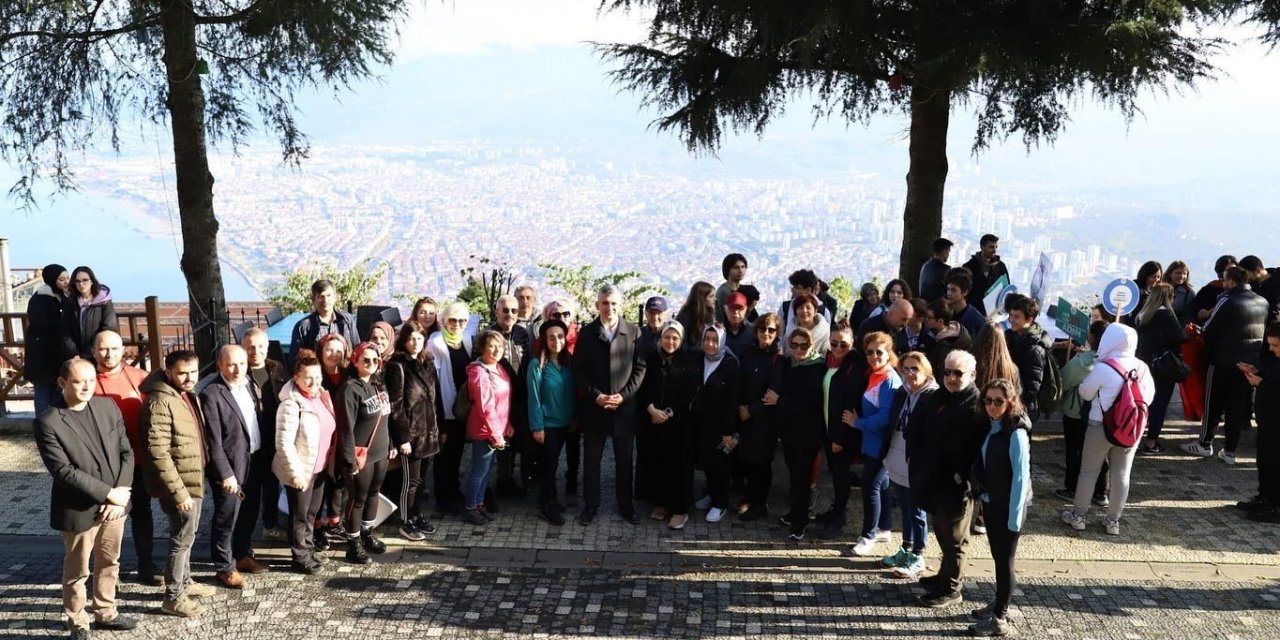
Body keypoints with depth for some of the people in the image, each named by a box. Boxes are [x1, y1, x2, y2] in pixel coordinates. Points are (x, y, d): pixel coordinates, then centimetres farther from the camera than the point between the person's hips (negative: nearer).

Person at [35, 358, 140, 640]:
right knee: (77, 571, 11)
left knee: (109, 562, 19)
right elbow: (63, 471, -20)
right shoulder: (48, 422, -15)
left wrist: (120, 493, -10)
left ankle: (105, 613, 37)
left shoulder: (108, 406, 0)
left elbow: (126, 452, 1)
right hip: (80, 509, -5)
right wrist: (108, 493, -20)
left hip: (115, 503, 5)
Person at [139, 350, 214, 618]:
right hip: (178, 485, -9)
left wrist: (190, 486, 17)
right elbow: (157, 452, -26)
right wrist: (178, 492, -25)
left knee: (186, 535, 22)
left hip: (193, 481, 9)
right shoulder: (160, 402, -23)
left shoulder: (187, 395, 6)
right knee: (182, 539, 1)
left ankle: (184, 582, 37)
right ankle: (173, 597, 14)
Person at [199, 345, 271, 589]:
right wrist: (225, 473, -19)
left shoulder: (250, 385, 5)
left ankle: (243, 555, 37)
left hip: (255, 461, 7)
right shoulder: (211, 394, -17)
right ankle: (224, 567, 20)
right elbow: (213, 440, -18)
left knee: (250, 513, 19)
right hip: (231, 465, -7)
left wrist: (266, 457, 7)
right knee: (227, 517, 6)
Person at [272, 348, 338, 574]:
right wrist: (296, 472, -21)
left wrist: (329, 463, 11)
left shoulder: (322, 396, 1)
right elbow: (284, 443, -22)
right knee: (300, 514, 8)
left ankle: (309, 549, 37)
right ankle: (300, 558, 21)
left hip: (320, 467, 7)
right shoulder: (291, 404, -22)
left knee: (313, 511, 21)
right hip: (301, 470, -7)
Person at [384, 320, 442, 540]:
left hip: (429, 433, 6)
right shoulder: (397, 367, -10)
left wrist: (440, 428, 12)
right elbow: (396, 406, -14)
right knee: (411, 480, 1)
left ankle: (419, 516, 28)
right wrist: (403, 437, -17)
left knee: (422, 479, 15)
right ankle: (406, 523, 13)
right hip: (411, 434, -6)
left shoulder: (428, 365, 11)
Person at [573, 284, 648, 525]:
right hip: (594, 406, 0)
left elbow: (640, 368, -1)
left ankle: (626, 505, 23)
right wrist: (596, 396, -10)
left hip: (625, 406, 0)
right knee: (592, 459, 7)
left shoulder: (633, 331, 0)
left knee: (624, 459, 10)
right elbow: (578, 370, 0)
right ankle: (591, 506, 19)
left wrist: (623, 395, -10)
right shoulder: (587, 332, 1)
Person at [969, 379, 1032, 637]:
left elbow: (1021, 477, -20)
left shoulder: (1016, 433, -20)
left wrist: (1015, 516, -19)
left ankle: (1000, 619, 13)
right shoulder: (991, 427, 3)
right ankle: (999, 604, 34)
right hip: (990, 502, 7)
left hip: (1008, 506, -7)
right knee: (997, 556, 19)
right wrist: (982, 493, 5)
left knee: (1006, 560, 3)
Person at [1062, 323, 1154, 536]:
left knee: (1089, 471, 10)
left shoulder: (1103, 368, -20)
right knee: (1121, 474, 12)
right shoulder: (1142, 367, -4)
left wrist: (1091, 371, 8)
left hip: (1101, 427, -4)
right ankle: (1113, 521, 20)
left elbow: (1085, 393, -6)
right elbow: (1149, 396, 7)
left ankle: (1078, 515, 20)